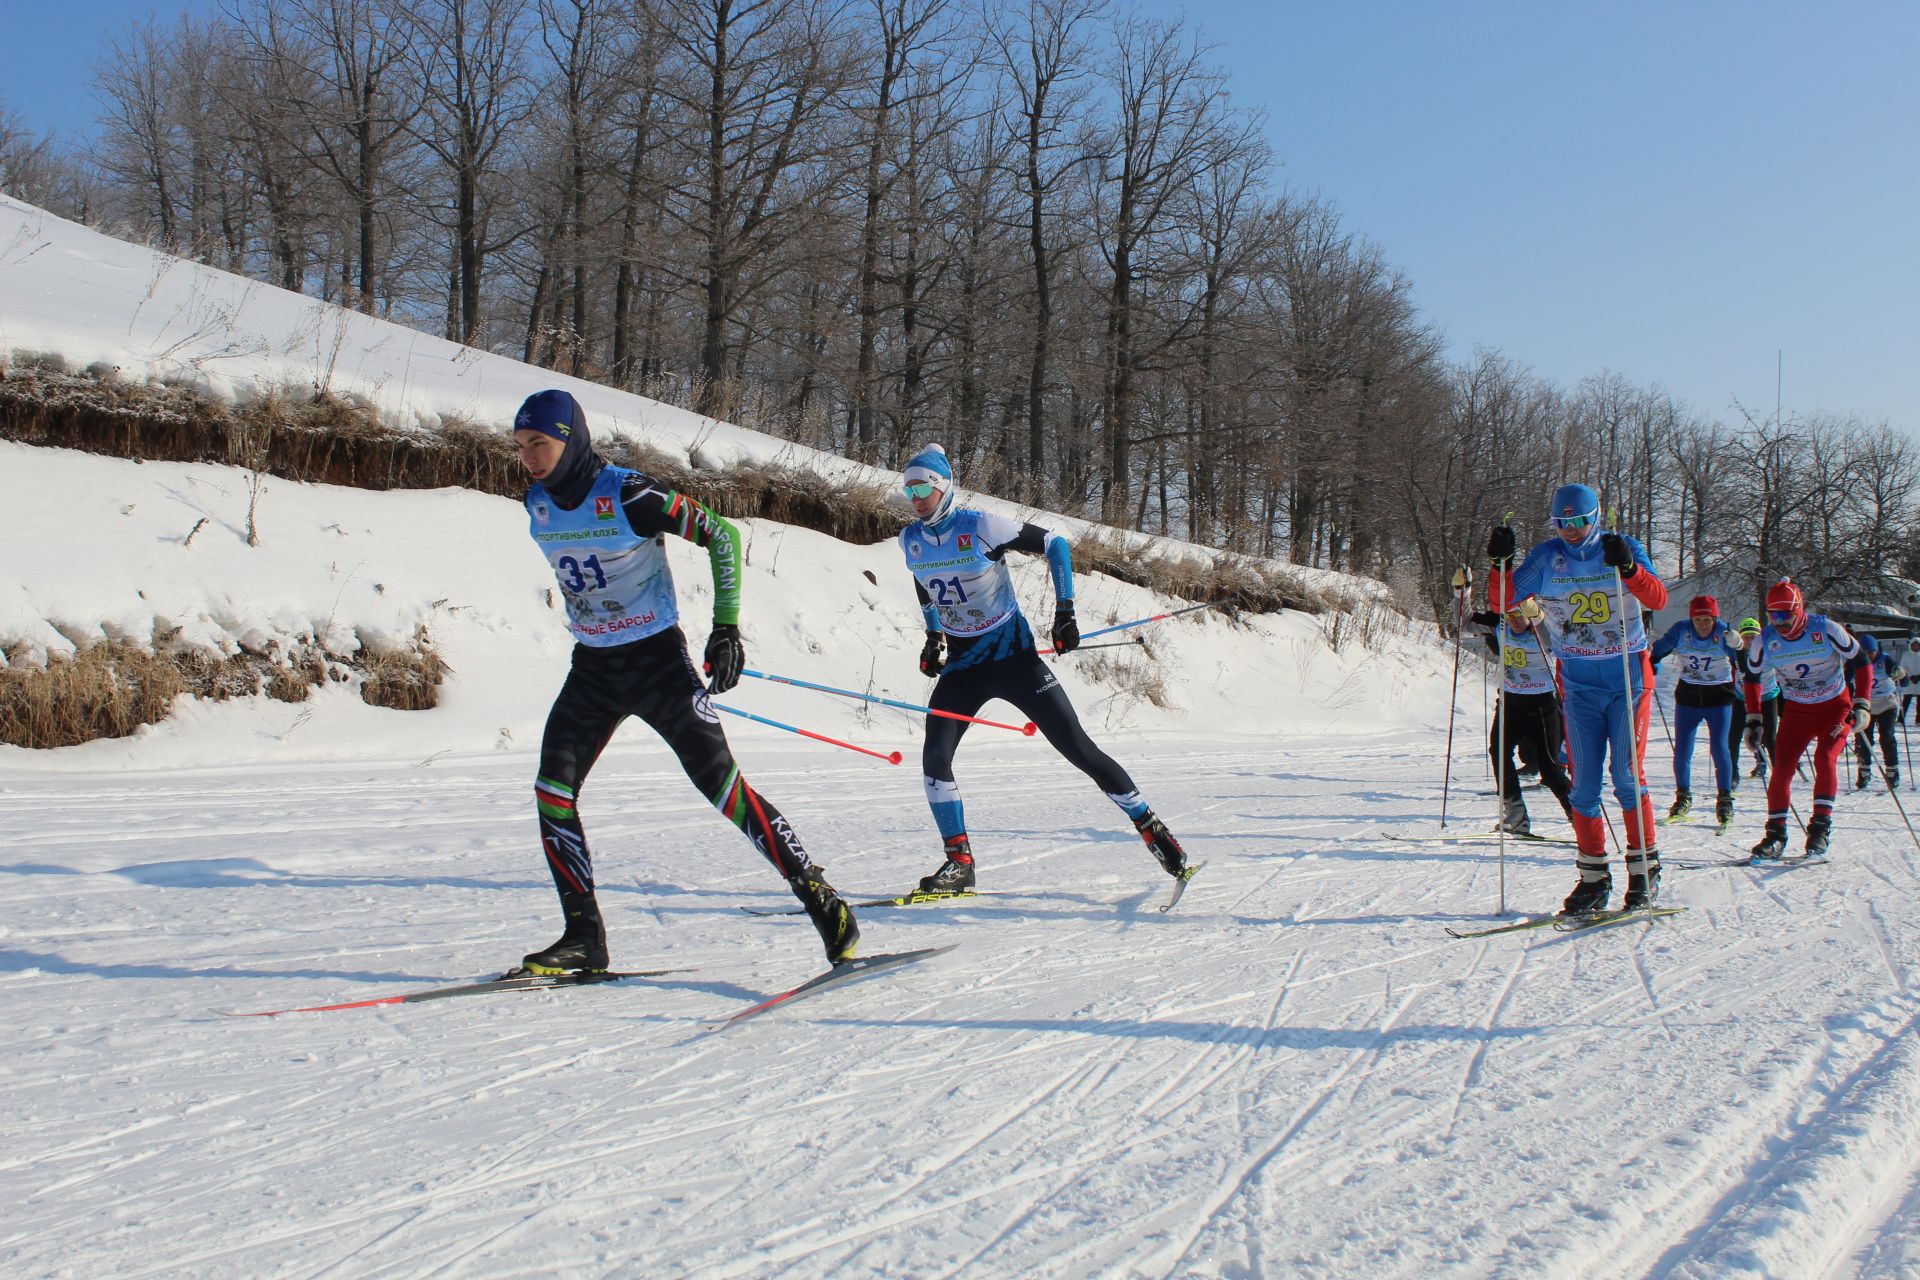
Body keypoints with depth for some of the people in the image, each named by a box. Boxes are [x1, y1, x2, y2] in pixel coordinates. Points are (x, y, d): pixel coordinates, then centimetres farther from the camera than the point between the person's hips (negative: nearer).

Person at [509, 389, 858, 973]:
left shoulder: (628, 496, -18)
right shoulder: (539, 505, 1)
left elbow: (722, 536, -12)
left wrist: (726, 626, -15)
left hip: (657, 660, -6)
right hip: (592, 668, 6)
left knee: (721, 784, -11)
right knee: (552, 791, -6)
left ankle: (820, 898, -1)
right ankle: (584, 937, 3)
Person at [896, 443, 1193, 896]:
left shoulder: (981, 528, -17)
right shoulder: (910, 540, 0)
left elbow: (1055, 544, -7)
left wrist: (1065, 612, -11)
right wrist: (933, 638, 10)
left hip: (1012, 655, -5)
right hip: (961, 666, 5)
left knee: (1078, 748, -6)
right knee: (935, 758, -12)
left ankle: (1152, 829, 8)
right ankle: (959, 863, 0)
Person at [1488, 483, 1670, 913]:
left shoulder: (1624, 548, -3)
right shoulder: (1546, 557, 2)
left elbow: (1658, 599, -16)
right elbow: (1504, 602, -2)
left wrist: (1628, 567, -32)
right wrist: (1499, 563, -18)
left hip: (1629, 675, -2)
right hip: (1579, 683, 2)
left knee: (1627, 777, -5)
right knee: (1583, 784, 2)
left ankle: (1644, 868, 8)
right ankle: (1593, 875, 9)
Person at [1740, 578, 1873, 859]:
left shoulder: (1826, 629, -20)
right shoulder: (1765, 641, -12)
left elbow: (1861, 660, -8)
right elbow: (1751, 676, 6)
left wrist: (1861, 704, -14)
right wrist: (1753, 718, 2)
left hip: (1835, 706, -3)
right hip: (1796, 710, 3)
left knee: (1825, 759, -23)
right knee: (1781, 768, -8)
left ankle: (1821, 826, -14)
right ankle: (1776, 832, 3)